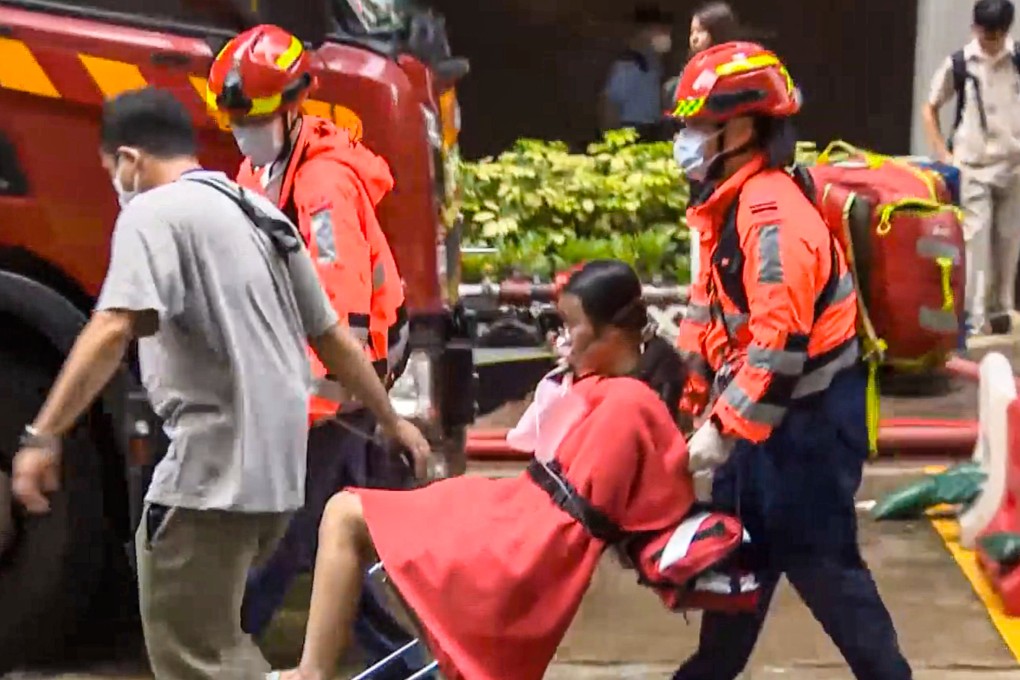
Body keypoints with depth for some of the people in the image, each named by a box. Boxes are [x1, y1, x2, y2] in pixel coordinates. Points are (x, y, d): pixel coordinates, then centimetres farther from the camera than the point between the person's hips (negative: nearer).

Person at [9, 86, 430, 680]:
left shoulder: (154, 212, -7)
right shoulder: (261, 214, 18)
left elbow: (115, 329, -23)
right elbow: (333, 336, 21)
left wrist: (44, 436, -24)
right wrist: (394, 422, 29)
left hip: (215, 467, -9)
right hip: (276, 466, 9)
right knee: (210, 632, 23)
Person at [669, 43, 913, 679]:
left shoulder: (772, 215, -24)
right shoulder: (734, 206, 9)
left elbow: (780, 343, -30)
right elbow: (715, 315, 16)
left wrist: (725, 428, -26)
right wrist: (696, 402, 15)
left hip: (808, 418, -10)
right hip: (770, 411, 10)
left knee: (819, 560, 0)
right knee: (739, 547, 19)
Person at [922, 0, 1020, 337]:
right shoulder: (958, 64, -4)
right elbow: (929, 109, 6)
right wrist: (943, 154, -1)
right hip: (973, 167, -2)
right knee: (975, 241, -8)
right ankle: (975, 315, -6)